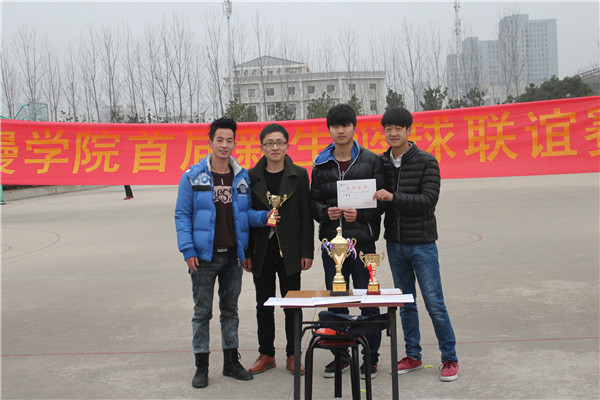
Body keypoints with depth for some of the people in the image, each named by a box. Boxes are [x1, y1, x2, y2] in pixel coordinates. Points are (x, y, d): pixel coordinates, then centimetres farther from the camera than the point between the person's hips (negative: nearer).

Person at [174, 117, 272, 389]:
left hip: (233, 255, 3)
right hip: (204, 256, -3)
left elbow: (247, 213, 9)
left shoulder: (242, 177, 5)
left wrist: (264, 217, -12)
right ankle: (201, 365, 16)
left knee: (230, 310, 13)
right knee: (202, 312, 5)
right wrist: (188, 250, -11)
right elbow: (182, 215, -4)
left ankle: (231, 361, 25)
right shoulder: (193, 177, -4)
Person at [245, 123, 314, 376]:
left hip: (290, 250, -1)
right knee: (264, 305, 9)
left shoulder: (299, 175, 1)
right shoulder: (252, 177, 3)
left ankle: (292, 355, 17)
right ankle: (266, 354, 22)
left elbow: (306, 215, 0)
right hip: (261, 250, 2)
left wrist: (307, 251, -6)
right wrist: (246, 253, 1)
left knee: (292, 305, 5)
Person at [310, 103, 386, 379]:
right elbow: (314, 201, 10)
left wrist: (360, 214, -17)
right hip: (331, 242, 3)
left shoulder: (371, 161, 1)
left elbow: (381, 200, -2)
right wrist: (325, 212, -11)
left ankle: (371, 357, 18)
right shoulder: (321, 164, 9)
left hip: (362, 242, -3)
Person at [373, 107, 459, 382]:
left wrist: (393, 197, -26)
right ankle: (413, 356, 25)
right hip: (395, 244, 4)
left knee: (434, 303, -1)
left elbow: (429, 200, -17)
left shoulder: (426, 162, -7)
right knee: (406, 303, 12)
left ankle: (449, 358, 13)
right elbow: (375, 200, 12)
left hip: (422, 243, -4)